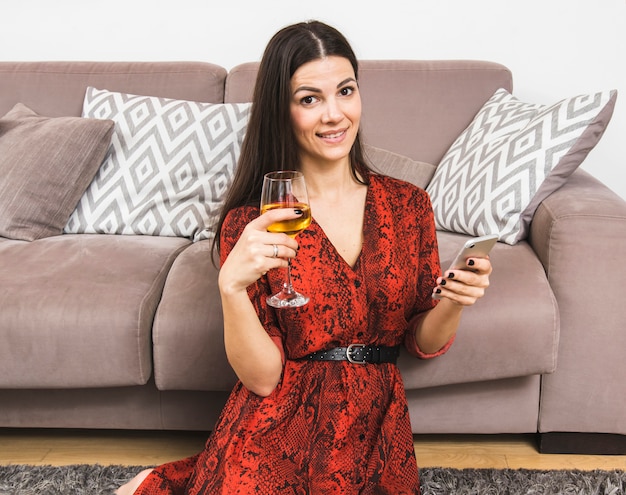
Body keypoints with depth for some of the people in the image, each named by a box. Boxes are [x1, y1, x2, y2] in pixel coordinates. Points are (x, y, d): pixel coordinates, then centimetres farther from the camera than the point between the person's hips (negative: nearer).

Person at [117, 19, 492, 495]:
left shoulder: (409, 204, 2)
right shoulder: (250, 224, -5)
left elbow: (423, 343, 7)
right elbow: (262, 377, -9)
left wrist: (453, 302, -13)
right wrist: (232, 285, -25)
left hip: (377, 428, 3)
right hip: (283, 424, -3)